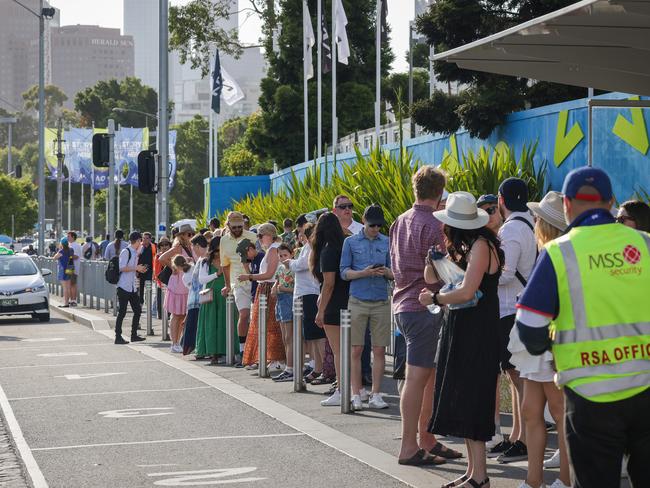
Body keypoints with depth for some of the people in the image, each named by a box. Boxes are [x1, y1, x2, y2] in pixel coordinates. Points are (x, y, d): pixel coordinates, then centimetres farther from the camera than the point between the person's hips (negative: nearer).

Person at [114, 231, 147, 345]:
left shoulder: (135, 253, 15)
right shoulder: (126, 252, -12)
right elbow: (122, 268, -20)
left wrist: (139, 269, 9)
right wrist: (136, 268, -15)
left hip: (132, 287, 9)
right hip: (124, 287, -9)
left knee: (137, 310, 9)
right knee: (122, 312, -5)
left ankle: (134, 335, 18)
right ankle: (118, 337, 1)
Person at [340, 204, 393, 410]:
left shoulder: (387, 242, 10)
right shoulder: (351, 242, 5)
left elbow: (394, 274, 11)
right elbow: (344, 272, 2)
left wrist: (386, 272, -11)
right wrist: (364, 273, -15)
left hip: (381, 302, 2)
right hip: (358, 301, -2)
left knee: (379, 350, 1)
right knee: (356, 350, -1)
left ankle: (375, 395, 6)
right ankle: (356, 394, 5)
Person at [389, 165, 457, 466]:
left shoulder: (399, 222, 13)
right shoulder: (433, 226, -14)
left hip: (404, 303, 9)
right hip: (424, 306, -9)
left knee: (429, 376, 15)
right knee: (418, 377, -7)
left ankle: (425, 440, 18)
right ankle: (409, 448, -5)